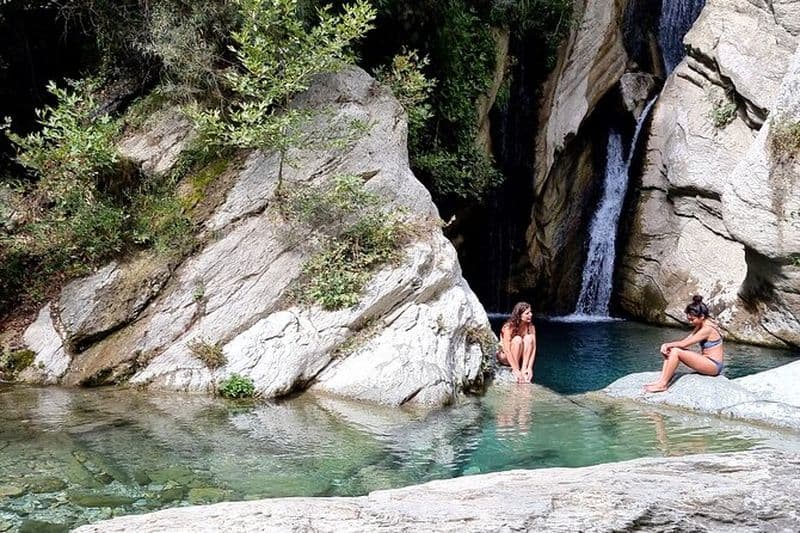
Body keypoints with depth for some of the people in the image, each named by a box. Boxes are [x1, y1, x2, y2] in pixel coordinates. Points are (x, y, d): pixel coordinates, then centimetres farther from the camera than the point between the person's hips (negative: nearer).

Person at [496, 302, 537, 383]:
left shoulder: (531, 327, -11)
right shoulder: (508, 327, -25)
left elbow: (533, 348, -16)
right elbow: (507, 350, -31)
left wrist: (530, 368, -27)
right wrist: (516, 370, -37)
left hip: (520, 358, 4)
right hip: (504, 356, -4)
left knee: (529, 338, -23)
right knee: (517, 339, -32)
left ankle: (524, 369, -24)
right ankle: (515, 372, -24)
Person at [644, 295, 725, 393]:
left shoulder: (707, 329, -21)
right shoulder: (701, 325, 9)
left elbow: (684, 344, -21)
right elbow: (685, 340, 5)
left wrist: (667, 344, -8)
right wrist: (668, 345, -11)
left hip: (713, 365, -10)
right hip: (706, 360, 10)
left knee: (676, 351, -22)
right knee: (671, 349, -2)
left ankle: (662, 384, -19)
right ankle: (661, 380, -12)